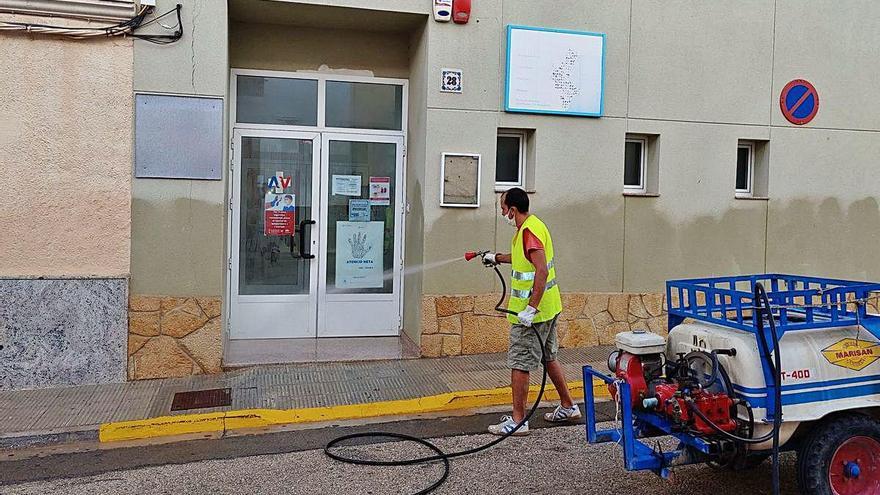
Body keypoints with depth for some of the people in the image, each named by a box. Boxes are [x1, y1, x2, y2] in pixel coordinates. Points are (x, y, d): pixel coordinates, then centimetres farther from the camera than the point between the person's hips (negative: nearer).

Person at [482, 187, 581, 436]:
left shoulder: (529, 231, -20)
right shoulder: (533, 225, 12)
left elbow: (542, 270, -29)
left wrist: (531, 308, -30)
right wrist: (498, 258, 37)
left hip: (532, 312, -10)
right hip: (548, 308, 10)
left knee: (519, 364, -3)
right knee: (549, 358, 20)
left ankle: (518, 420, 4)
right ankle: (568, 406, 31)